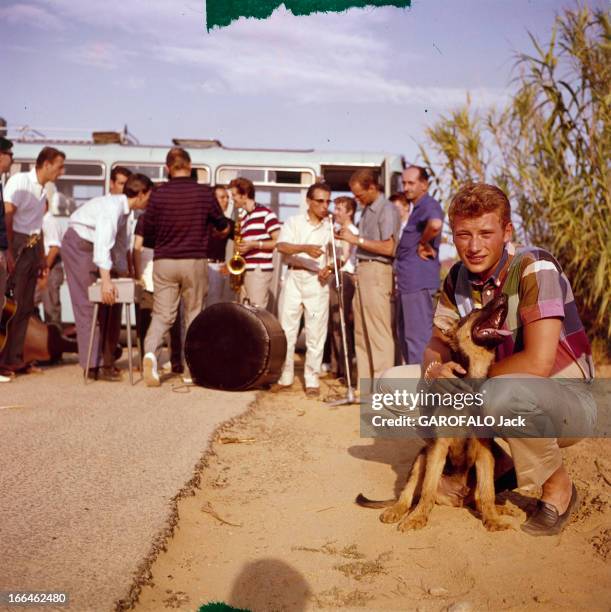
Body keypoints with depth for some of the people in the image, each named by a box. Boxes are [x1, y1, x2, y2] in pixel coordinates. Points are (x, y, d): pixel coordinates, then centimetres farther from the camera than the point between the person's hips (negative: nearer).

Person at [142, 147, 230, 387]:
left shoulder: (159, 193, -4)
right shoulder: (204, 192, -4)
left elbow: (147, 230, 4)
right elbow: (223, 226, 9)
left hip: (164, 262, 1)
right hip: (195, 261, 0)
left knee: (161, 315, 6)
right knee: (194, 314, 11)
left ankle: (151, 352, -20)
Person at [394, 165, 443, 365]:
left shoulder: (429, 205, -12)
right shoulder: (416, 208, 20)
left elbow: (435, 224, -36)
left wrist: (424, 244, -21)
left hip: (419, 282, -11)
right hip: (408, 281, 11)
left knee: (417, 336, -8)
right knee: (406, 335, 17)